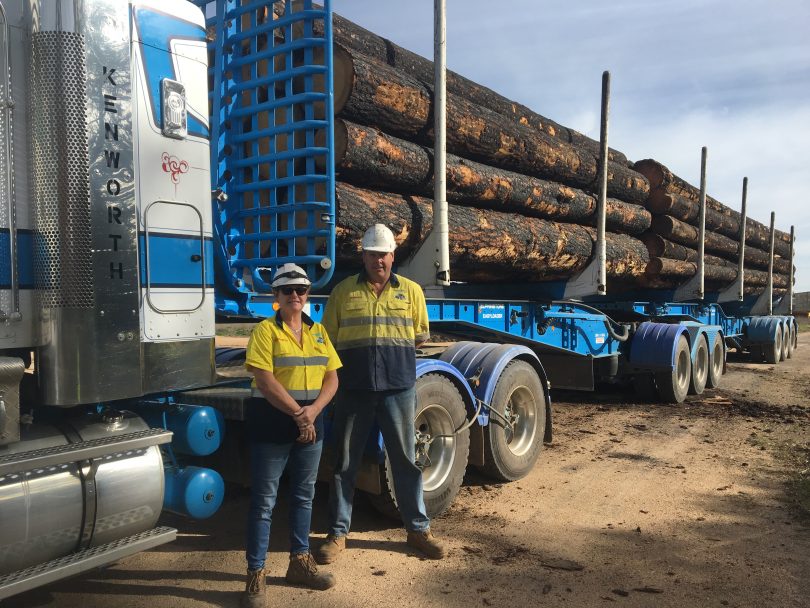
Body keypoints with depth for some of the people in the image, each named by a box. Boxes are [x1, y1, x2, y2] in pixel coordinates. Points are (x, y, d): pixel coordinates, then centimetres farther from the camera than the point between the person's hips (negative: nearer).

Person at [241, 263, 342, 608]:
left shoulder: (318, 331, 10)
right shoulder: (265, 330, -6)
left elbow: (332, 378, 6)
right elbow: (265, 381, -15)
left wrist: (313, 410, -11)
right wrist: (298, 414, -16)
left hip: (311, 423, 6)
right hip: (272, 423, -5)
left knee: (304, 495, 15)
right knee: (264, 500, 1)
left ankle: (300, 562, 30)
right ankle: (255, 575, 11)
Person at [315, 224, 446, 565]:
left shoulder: (411, 291, 9)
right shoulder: (343, 291, 6)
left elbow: (420, 336, 14)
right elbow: (328, 338, 7)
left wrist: (393, 346, 5)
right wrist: (357, 349, -3)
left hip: (398, 388, 1)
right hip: (353, 390, 0)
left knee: (405, 459, 9)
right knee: (345, 463, 8)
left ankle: (418, 529, 24)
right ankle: (338, 533, 21)